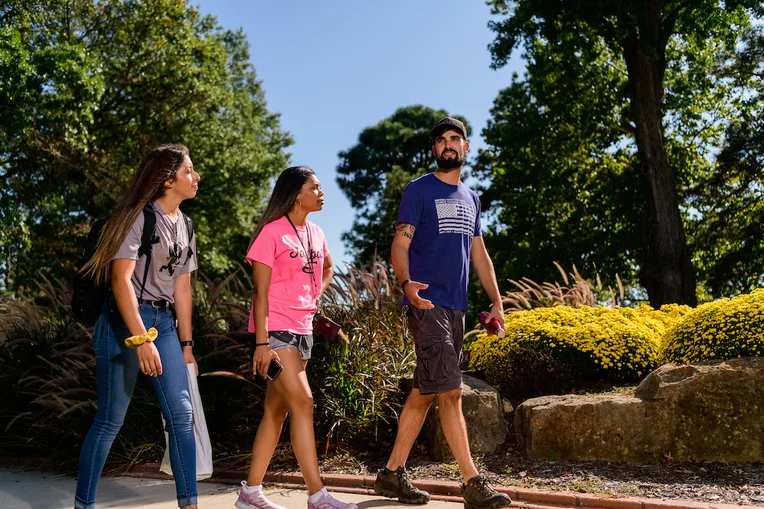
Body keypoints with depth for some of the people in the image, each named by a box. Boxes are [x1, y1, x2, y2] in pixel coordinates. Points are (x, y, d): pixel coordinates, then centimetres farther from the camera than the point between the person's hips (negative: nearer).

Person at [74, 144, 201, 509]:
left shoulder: (184, 227, 13)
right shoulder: (140, 216, -11)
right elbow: (121, 280, -18)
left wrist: (186, 344, 14)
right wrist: (141, 340, -24)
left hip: (164, 322, 7)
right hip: (125, 320, -7)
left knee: (181, 415, 0)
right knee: (110, 420, -1)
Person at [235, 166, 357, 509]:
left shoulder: (315, 233, 11)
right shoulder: (272, 232, -9)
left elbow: (326, 269, 31)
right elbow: (260, 292, -12)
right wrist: (261, 343, -17)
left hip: (303, 330, 8)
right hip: (274, 329, -7)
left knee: (276, 409, 9)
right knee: (302, 402, -13)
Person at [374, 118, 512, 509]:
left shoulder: (470, 198, 20)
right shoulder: (419, 190, -1)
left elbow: (480, 255, 21)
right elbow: (400, 243, -8)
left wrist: (496, 302, 12)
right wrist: (406, 283, -28)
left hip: (455, 307, 7)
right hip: (427, 304, -7)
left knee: (424, 392, 10)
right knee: (450, 391, -11)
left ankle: (392, 473, 20)